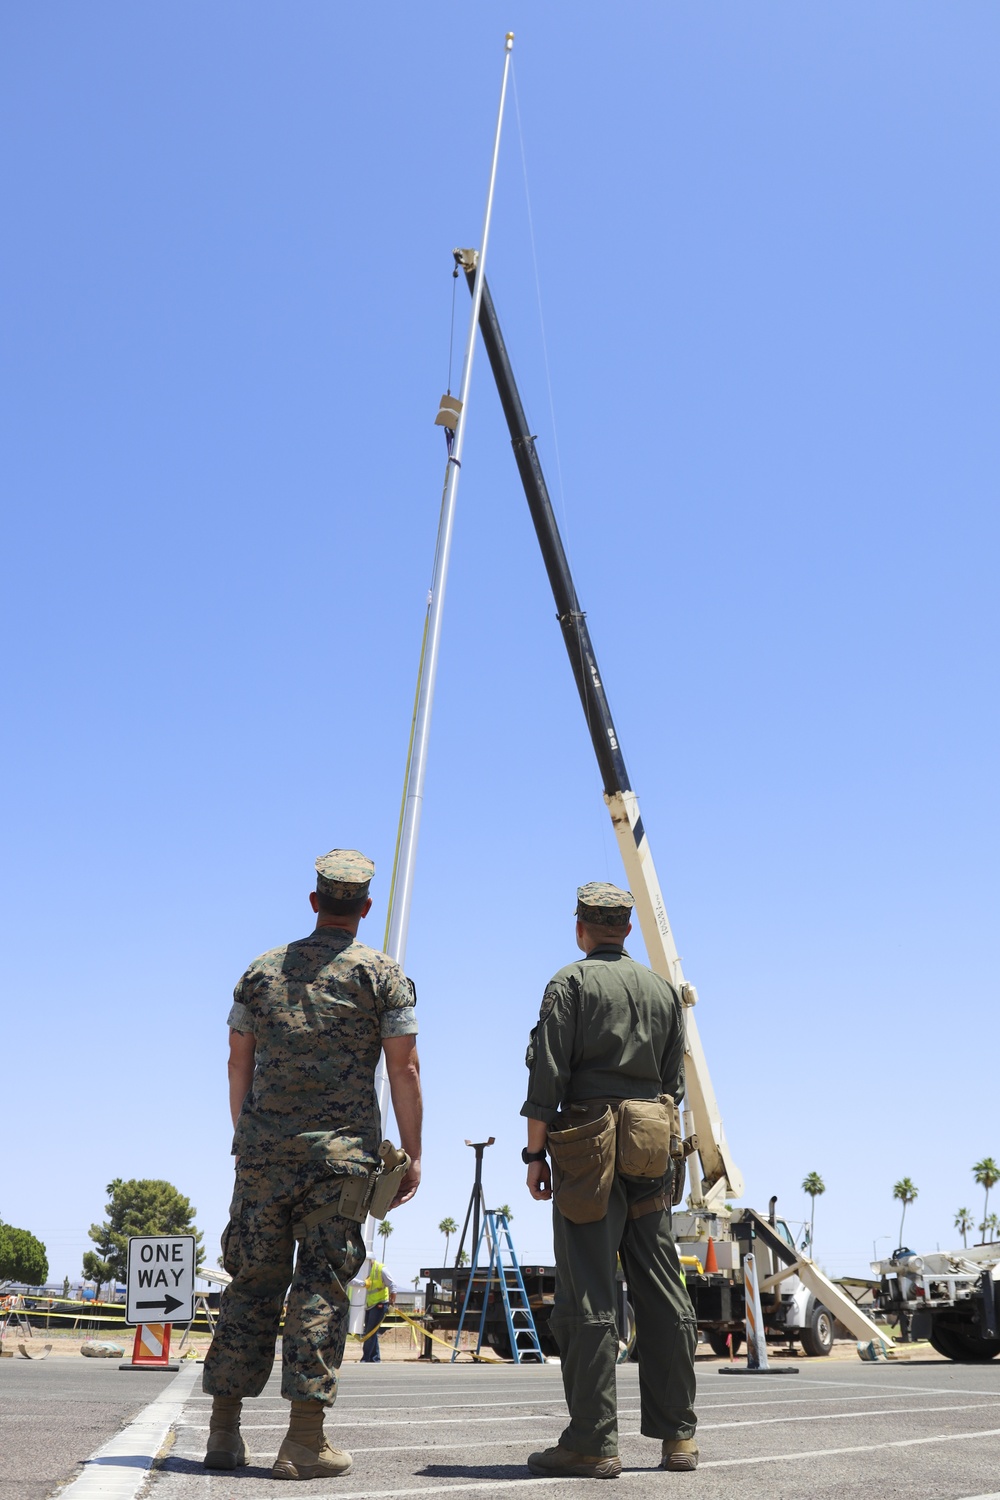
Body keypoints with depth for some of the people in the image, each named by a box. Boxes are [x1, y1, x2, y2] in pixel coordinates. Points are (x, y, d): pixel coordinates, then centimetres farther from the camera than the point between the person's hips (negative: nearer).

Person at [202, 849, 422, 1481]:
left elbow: (239, 1061, 14)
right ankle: (305, 1443, -1)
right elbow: (404, 1068, -3)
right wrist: (413, 1154, 2)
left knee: (253, 1280, 10)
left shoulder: (263, 968, 12)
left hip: (263, 1147, 3)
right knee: (322, 1284, -1)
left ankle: (225, 1431, 14)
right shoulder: (383, 974, 1)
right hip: (341, 1150, -3)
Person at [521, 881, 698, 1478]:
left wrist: (536, 1151, -4)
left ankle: (594, 1442, -2)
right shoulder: (664, 989, 14)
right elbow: (675, 1081, 15)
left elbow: (547, 1074, -9)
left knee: (589, 1296, -3)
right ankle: (678, 1435, 15)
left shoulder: (570, 983, -2)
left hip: (587, 1147, -5)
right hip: (651, 1152, 5)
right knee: (663, 1293, 9)